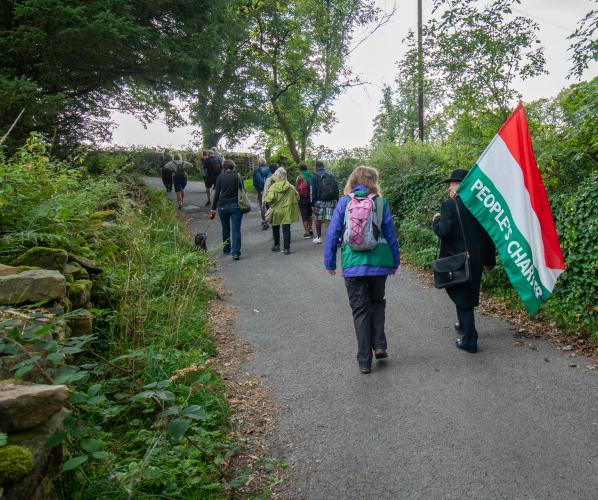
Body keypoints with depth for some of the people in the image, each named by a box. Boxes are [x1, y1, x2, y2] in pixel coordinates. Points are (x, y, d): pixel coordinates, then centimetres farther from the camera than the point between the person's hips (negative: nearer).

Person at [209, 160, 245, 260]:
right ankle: (236, 253, -12)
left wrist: (213, 208, 3)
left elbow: (216, 194, -1)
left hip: (223, 206, 1)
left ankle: (226, 250, 27)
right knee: (236, 229, -3)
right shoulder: (238, 176, 0)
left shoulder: (220, 177, 0)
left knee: (225, 229, 17)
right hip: (236, 206, -1)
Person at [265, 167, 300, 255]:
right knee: (286, 230, 4)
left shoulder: (273, 187, -13)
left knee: (275, 228, 21)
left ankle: (276, 245, 29)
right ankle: (286, 248, 2)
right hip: (287, 211, 1)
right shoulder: (291, 187, -3)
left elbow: (269, 199, -19)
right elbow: (297, 197, 2)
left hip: (276, 211, -1)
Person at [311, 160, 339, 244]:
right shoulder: (331, 175, 12)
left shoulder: (315, 175, 0)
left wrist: (313, 204, -4)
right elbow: (337, 189, 11)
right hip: (332, 200, 3)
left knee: (318, 219, 11)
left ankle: (319, 237, 19)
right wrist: (337, 202, 12)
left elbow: (314, 191, -5)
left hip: (320, 200, -3)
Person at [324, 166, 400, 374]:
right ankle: (379, 345, 11)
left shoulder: (344, 203, 0)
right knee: (377, 302, 24)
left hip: (353, 266, 0)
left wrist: (330, 263, 8)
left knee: (360, 310, 8)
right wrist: (395, 262, 15)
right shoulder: (381, 202, 0)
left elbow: (332, 234, -1)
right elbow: (390, 234, 5)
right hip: (379, 263, 1)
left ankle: (364, 361, 11)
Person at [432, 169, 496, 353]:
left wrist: (436, 221, 0)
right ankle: (464, 324, 42)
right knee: (468, 294, 25)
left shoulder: (449, 204, -14)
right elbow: (489, 233, 8)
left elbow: (444, 231, -22)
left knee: (463, 298, 2)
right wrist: (490, 260, 16)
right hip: (477, 259, 7)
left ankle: (470, 341, 7)